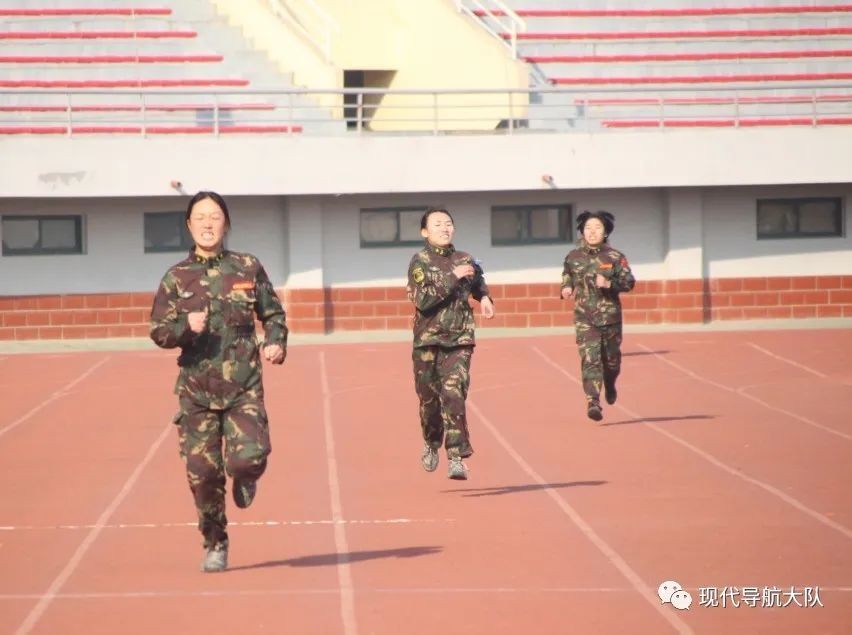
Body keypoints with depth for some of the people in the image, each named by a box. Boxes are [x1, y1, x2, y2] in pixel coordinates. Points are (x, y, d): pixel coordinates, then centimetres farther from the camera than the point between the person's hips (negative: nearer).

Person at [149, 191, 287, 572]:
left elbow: (273, 314, 13)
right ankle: (215, 545, 21)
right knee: (203, 472, 1)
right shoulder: (176, 278, 3)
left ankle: (244, 481, 21)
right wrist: (186, 326, -17)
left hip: (244, 386, -1)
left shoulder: (248, 268, 4)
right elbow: (158, 331, 2)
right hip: (196, 388, 1)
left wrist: (276, 343, -6)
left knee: (250, 458, -18)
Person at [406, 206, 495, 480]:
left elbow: (478, 281, 33)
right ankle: (431, 445, 36)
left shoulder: (465, 261, 8)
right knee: (429, 398, 9)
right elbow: (423, 300, -20)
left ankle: (457, 458, -15)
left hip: (459, 341, 1)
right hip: (428, 341, -1)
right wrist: (453, 277, -21)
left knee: (454, 396, -13)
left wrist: (484, 297, 13)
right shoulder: (420, 262, -4)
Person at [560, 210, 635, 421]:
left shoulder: (615, 257, -2)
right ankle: (593, 402, -19)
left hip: (610, 316, 1)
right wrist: (566, 288, 0)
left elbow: (629, 282, -5)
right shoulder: (573, 257, 3)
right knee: (590, 360, -14)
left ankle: (610, 385, 47)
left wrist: (609, 284, -21)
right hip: (584, 318, 0)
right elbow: (567, 276, 21)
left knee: (612, 358, 14)